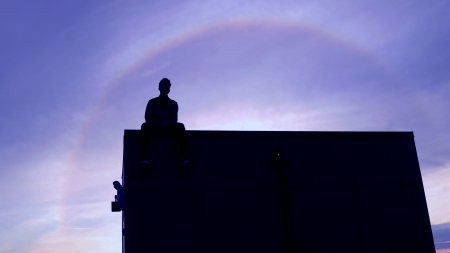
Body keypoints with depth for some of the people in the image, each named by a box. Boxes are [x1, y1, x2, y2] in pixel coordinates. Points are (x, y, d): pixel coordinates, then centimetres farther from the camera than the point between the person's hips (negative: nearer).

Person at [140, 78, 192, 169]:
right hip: (155, 125, -1)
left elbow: (174, 119, 4)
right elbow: (148, 118, 1)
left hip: (169, 126, 1)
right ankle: (145, 158, -51)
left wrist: (166, 123, -20)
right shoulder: (152, 102, 15)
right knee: (145, 126, -34)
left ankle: (183, 158, -47)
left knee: (180, 126, -31)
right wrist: (158, 123, -19)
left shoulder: (173, 103, 18)